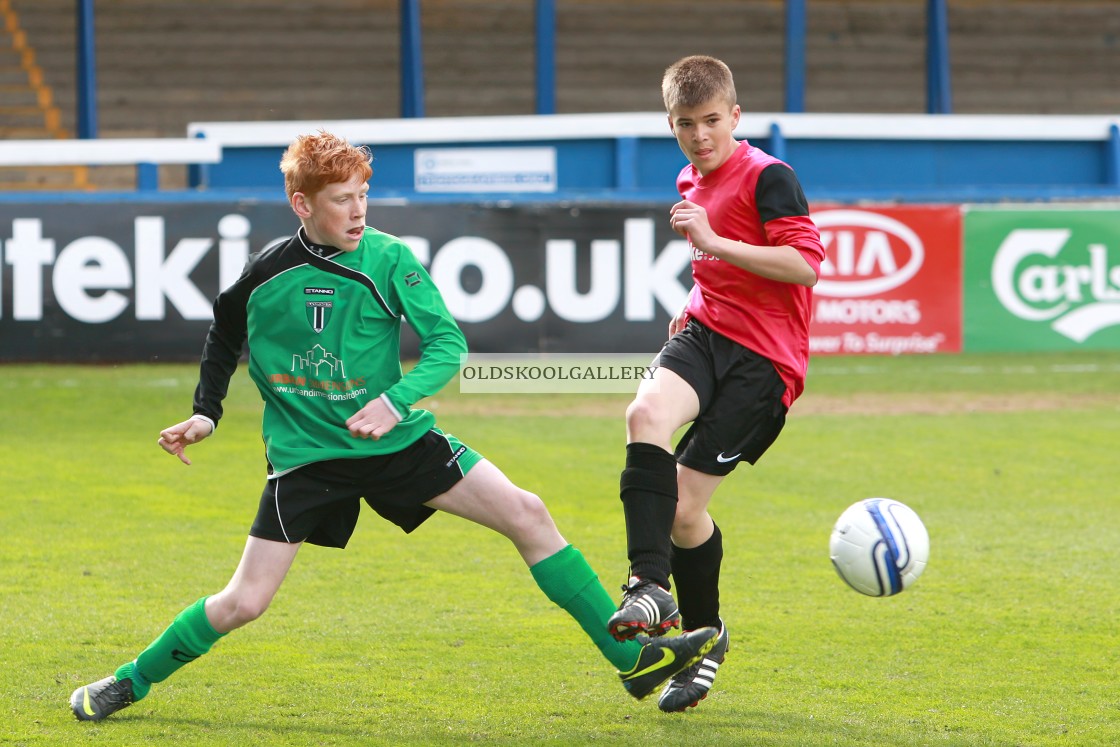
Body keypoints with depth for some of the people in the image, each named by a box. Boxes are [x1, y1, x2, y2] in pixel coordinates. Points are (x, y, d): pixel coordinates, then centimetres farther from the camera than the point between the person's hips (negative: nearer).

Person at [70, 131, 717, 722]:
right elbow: (225, 337, 16)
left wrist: (396, 400, -30)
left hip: (397, 440, 1)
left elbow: (449, 343, -15)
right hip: (305, 454, -1)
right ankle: (129, 684, 15)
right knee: (245, 602, -7)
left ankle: (631, 658, -4)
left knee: (527, 514, -10)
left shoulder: (389, 259, -9)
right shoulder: (266, 274, -6)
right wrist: (206, 413, 8)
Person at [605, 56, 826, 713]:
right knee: (647, 414, -28)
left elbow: (805, 263, -20)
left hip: (763, 356, -7)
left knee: (684, 505, -10)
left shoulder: (767, 178, -9)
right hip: (707, 332, 7)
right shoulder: (692, 183, 18)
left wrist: (713, 242, -23)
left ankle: (704, 631, 14)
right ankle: (651, 587, -30)